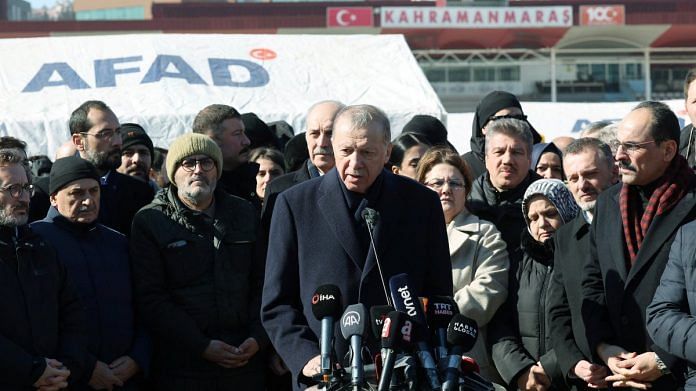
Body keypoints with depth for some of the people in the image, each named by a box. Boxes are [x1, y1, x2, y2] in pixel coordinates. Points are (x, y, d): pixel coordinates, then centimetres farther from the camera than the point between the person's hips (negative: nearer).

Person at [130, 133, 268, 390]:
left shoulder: (244, 214, 14)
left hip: (245, 359, 3)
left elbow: (263, 282, 12)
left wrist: (258, 337, -3)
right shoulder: (149, 221, 1)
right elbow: (151, 299, -6)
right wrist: (202, 346, -13)